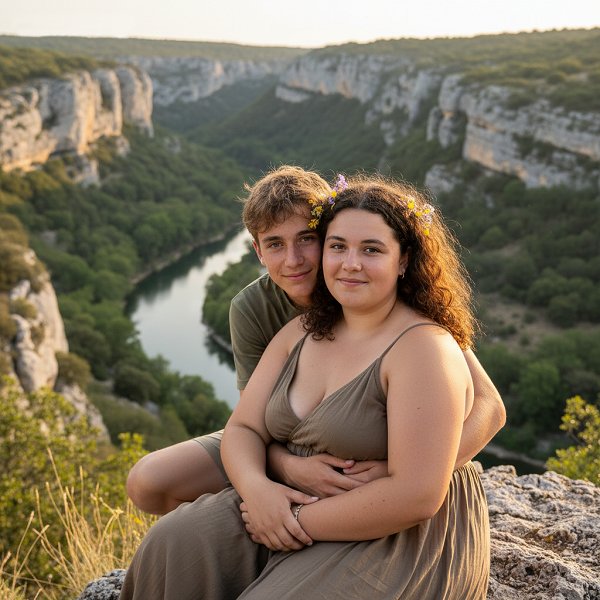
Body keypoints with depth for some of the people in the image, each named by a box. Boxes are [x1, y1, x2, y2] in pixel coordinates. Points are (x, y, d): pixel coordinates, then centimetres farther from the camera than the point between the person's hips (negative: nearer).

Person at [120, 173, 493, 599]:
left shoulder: (424, 348, -17)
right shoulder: (301, 333, 5)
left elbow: (417, 495, -23)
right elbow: (243, 428, 4)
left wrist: (301, 522, -18)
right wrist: (256, 487, -18)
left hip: (399, 540, -5)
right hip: (292, 507, 6)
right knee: (178, 545, -15)